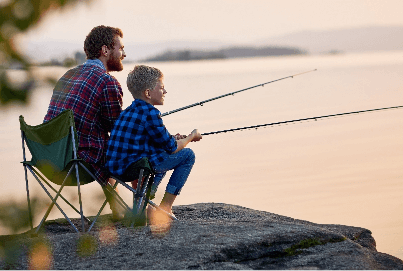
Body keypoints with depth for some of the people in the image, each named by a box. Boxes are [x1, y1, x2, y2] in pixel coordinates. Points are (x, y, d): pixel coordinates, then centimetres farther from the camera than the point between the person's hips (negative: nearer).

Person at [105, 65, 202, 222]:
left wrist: (172, 139, 21)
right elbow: (172, 148, -6)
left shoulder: (129, 111, 15)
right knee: (187, 155, 3)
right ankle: (165, 208, 4)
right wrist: (191, 137, 12)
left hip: (115, 167, 9)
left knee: (162, 155, 36)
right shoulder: (150, 113, -12)